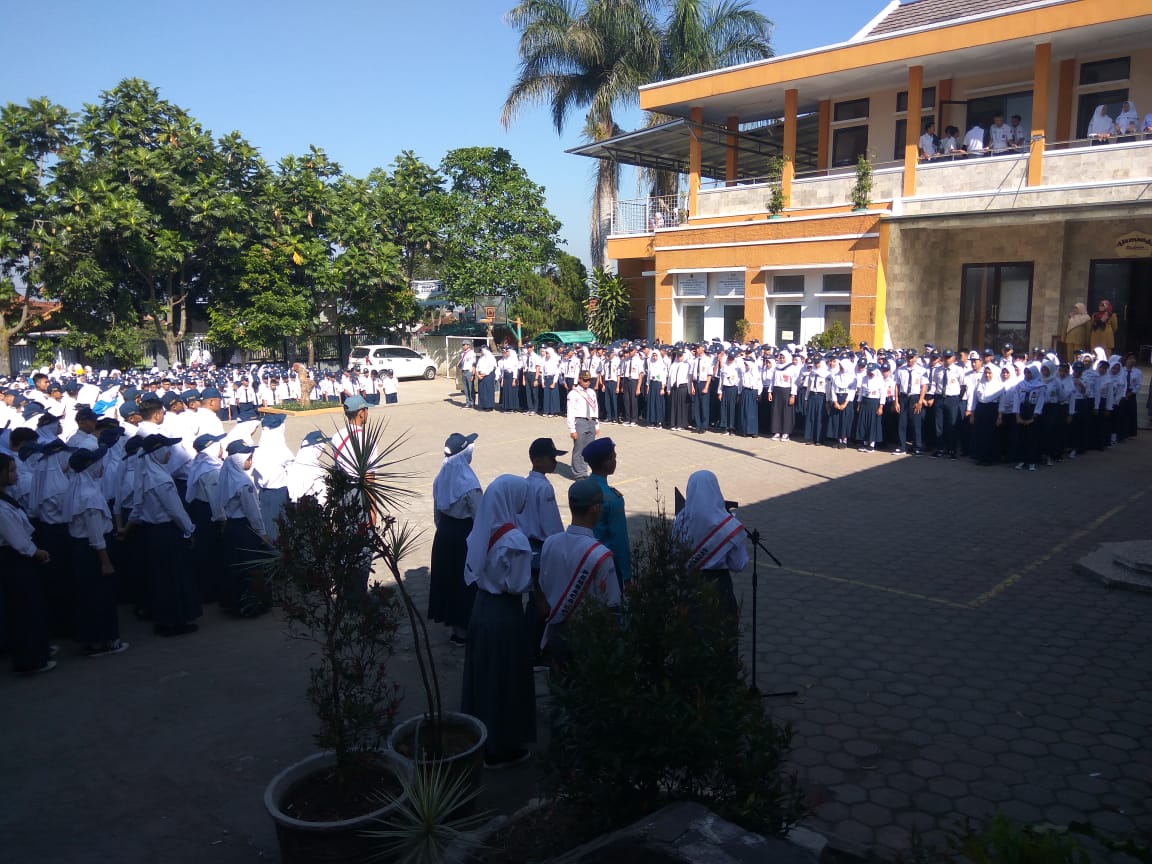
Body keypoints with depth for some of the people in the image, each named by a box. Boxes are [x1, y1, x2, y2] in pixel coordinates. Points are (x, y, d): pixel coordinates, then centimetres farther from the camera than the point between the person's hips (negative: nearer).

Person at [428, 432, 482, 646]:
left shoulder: (441, 478, -2)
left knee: (448, 578, 17)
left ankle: (453, 624, 31)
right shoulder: (469, 483, -23)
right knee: (465, 581, 9)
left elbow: (437, 514, 8)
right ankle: (462, 630, 21)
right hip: (464, 537, -7)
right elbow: (479, 518, -19)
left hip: (444, 535, 7)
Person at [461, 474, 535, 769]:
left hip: (481, 607, 7)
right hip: (505, 614, -7)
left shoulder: (480, 531, 0)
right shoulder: (514, 540, -23)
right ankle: (501, 748, 21)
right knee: (505, 679, 7)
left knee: (482, 673, 20)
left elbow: (471, 572, 8)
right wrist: (536, 573, -3)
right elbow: (517, 585, -19)